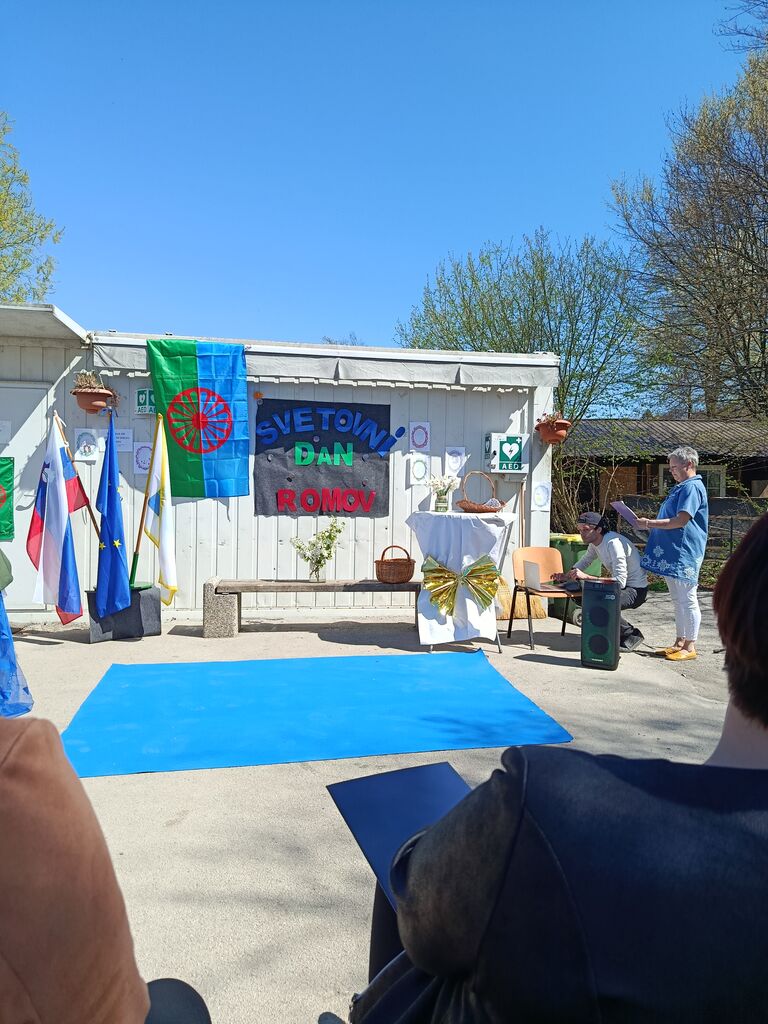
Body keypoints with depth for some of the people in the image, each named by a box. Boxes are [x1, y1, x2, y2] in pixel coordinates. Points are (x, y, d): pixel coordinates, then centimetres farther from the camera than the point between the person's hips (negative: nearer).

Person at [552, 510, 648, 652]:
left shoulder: (613, 543, -27)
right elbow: (583, 562, 19)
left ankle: (632, 635, -8)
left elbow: (620, 582, -32)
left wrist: (585, 576, -33)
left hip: (636, 590, -9)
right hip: (621, 585, 9)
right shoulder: (595, 542, 1)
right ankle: (616, 629, 11)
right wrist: (565, 576, 1)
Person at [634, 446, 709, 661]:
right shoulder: (680, 487, 19)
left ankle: (690, 646, 4)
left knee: (687, 600, -3)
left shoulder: (692, 487, -13)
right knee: (678, 600, 14)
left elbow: (681, 520, -22)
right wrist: (649, 523, 15)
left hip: (684, 554, -10)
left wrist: (650, 524, -19)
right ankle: (679, 643, 22)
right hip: (672, 552, 10)